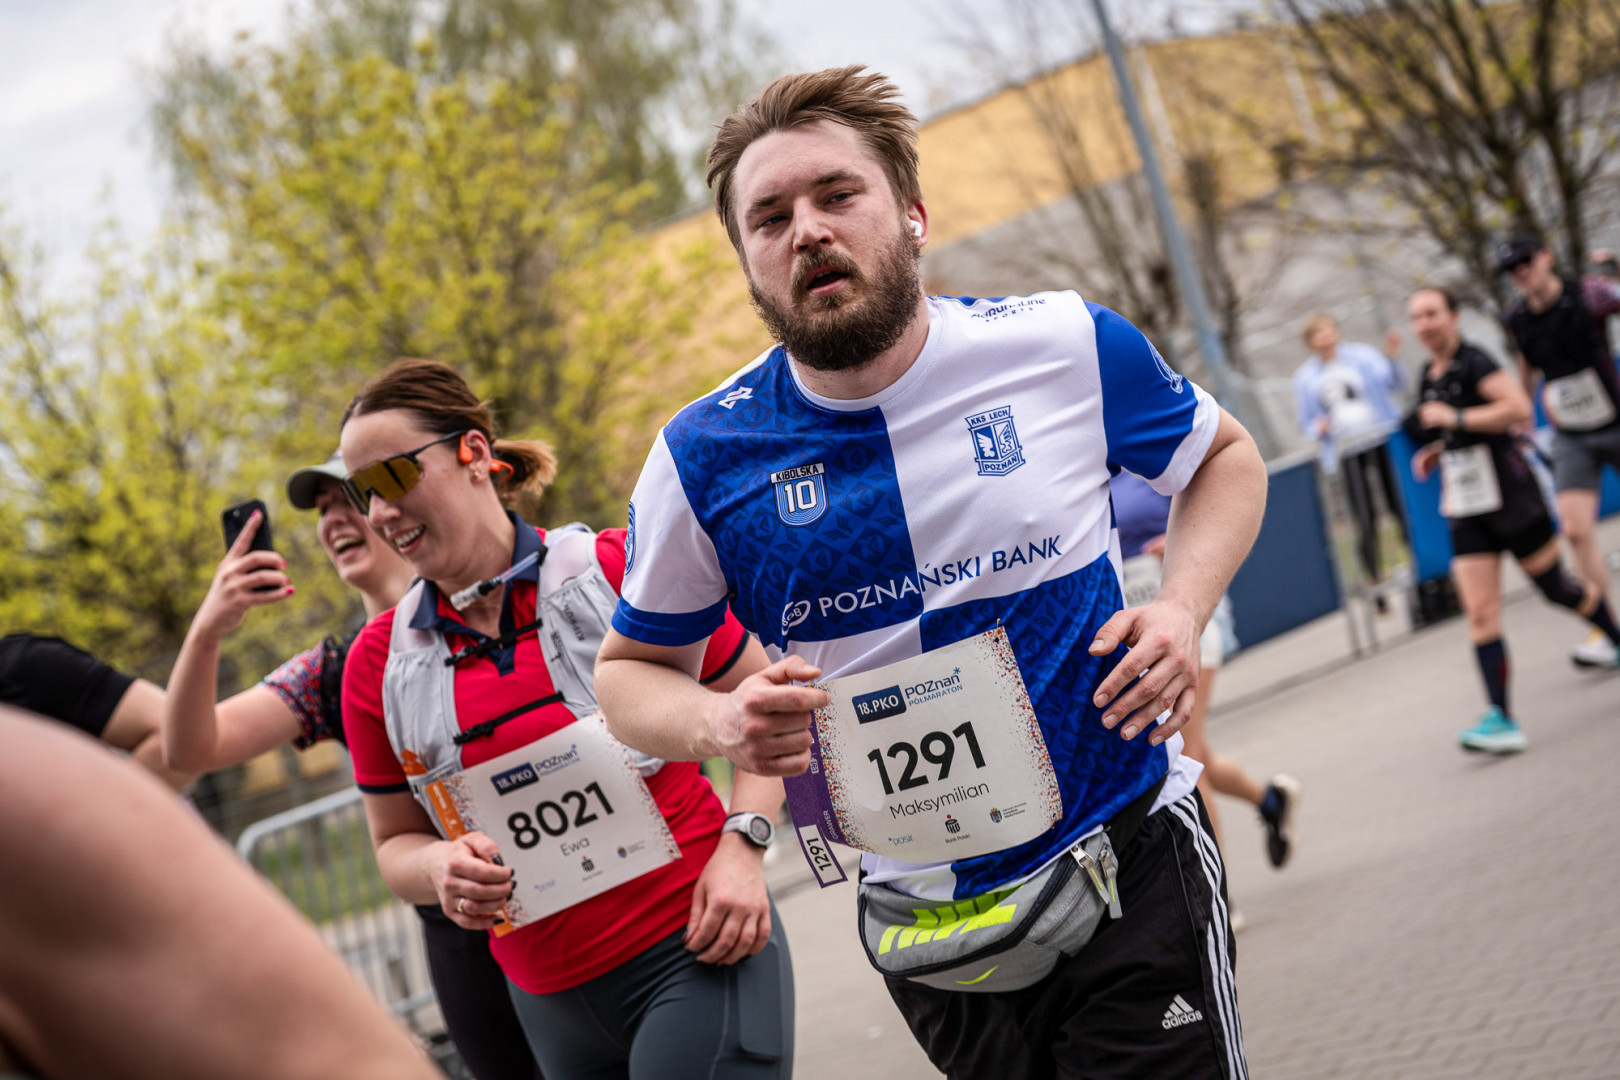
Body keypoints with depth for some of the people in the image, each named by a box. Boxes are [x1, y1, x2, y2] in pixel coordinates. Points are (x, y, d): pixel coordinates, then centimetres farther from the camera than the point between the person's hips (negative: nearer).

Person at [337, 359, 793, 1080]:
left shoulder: (617, 568, -7)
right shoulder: (378, 662, 4)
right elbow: (396, 843, 14)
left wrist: (742, 846, -10)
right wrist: (442, 871, -9)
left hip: (695, 949, -4)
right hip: (551, 1004, 4)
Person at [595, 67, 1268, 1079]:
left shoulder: (1067, 346, -7)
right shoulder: (702, 458, -7)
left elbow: (1225, 454, 12)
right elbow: (630, 670, 8)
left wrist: (1183, 607, -7)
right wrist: (720, 722, -15)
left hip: (1133, 862, -1)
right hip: (925, 917, 1)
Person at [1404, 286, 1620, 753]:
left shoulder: (1474, 364, -13)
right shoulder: (1428, 377, 12)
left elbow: (1518, 408, -27)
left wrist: (1455, 418, -25)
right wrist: (1434, 453, 11)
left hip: (1509, 495, -6)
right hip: (1466, 512, 6)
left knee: (1555, 588, 8)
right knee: (1480, 614, -8)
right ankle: (1501, 719, -14)